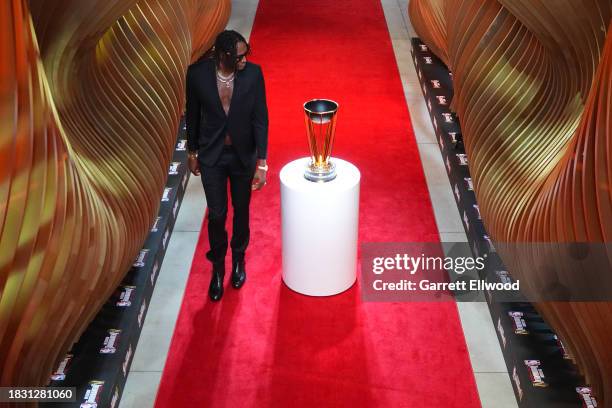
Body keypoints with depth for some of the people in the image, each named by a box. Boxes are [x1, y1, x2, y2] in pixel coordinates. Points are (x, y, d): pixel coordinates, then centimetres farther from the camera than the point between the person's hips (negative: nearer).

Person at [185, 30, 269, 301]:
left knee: (241, 210, 17)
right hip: (211, 155, -1)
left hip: (243, 155, 1)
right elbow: (192, 114, -1)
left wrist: (261, 163, -14)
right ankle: (217, 267, 28)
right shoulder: (198, 73, -17)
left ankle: (238, 258, 42)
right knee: (216, 215, 4)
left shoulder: (253, 73, -17)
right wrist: (192, 151, 7)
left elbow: (260, 119, -12)